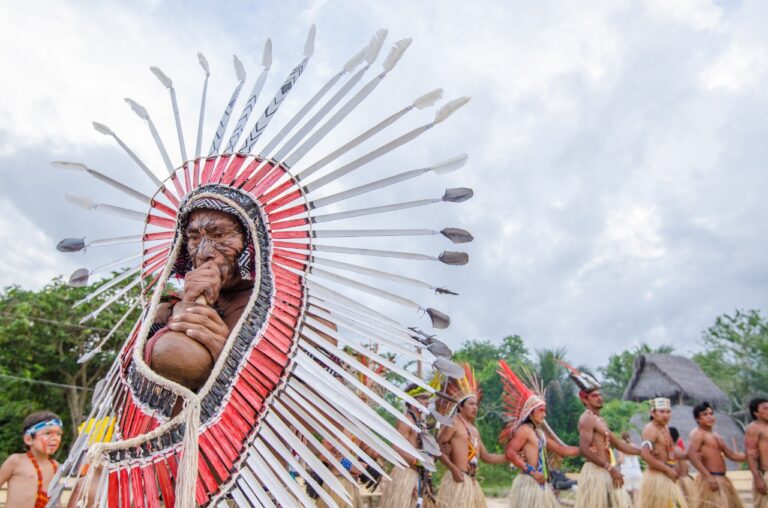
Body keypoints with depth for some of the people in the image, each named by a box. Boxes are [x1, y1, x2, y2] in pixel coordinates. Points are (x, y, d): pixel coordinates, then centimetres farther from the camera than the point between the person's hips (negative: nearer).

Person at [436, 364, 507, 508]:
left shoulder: (474, 430, 18)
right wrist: (453, 468, -20)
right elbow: (437, 447, -14)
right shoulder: (453, 423, -7)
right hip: (458, 479, -8)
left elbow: (486, 457, 22)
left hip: (472, 481, 9)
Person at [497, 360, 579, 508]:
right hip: (529, 483, -9)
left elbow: (563, 450, 23)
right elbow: (510, 453, -20)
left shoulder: (540, 432, 17)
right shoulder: (525, 430, -10)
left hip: (541, 484, 9)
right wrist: (532, 471, -20)